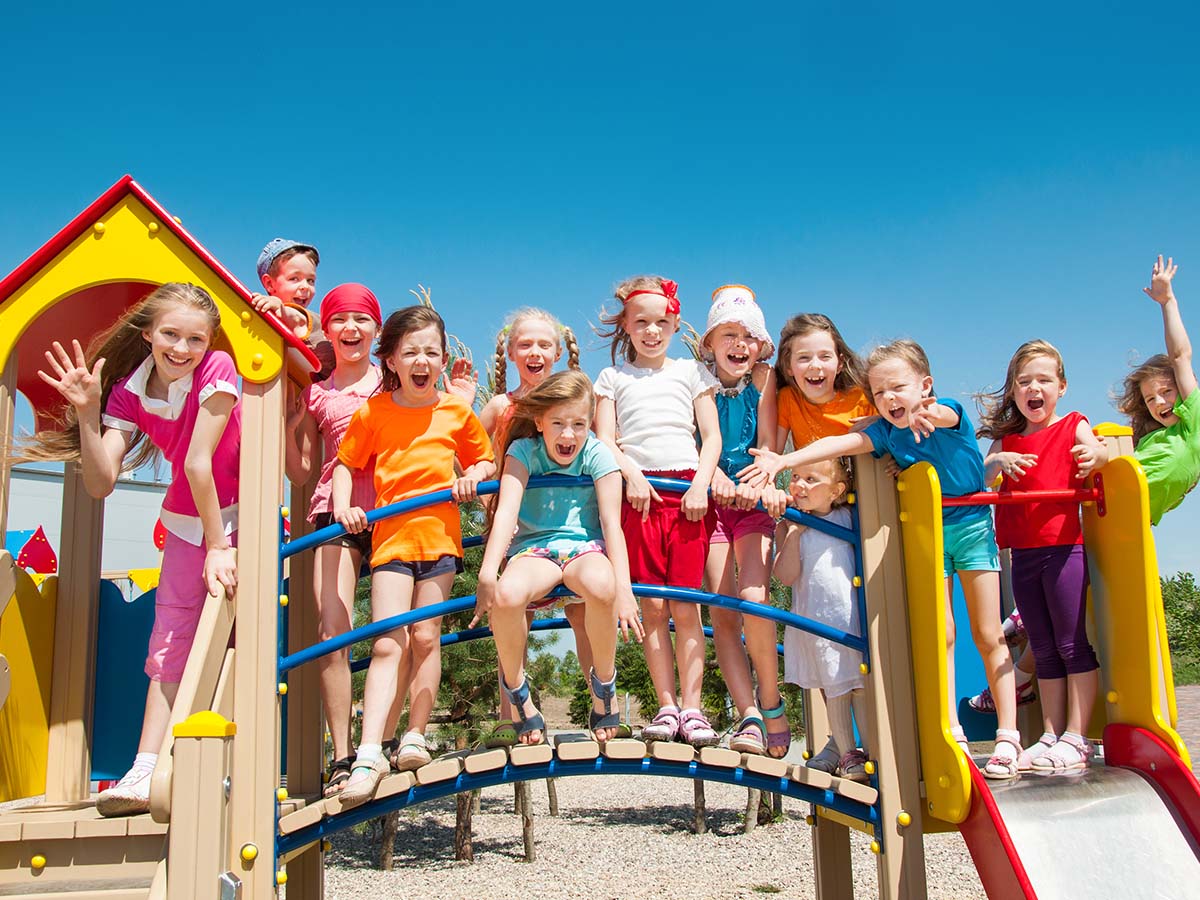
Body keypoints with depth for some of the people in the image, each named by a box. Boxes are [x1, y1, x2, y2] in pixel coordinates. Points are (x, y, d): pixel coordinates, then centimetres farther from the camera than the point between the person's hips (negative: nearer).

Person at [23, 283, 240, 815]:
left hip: (242, 514, -4)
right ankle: (145, 775, -2)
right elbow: (101, 483, -16)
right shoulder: (129, 392, -8)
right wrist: (87, 412, -27)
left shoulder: (216, 370, -21)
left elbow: (199, 461, -24)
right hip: (187, 522, 5)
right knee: (170, 643, 0)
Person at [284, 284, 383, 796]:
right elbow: (301, 473, 15)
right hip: (334, 511, 1)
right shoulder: (314, 391, 15)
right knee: (332, 629, -12)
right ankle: (341, 757, -9)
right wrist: (289, 424, 0)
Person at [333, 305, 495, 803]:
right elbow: (346, 463, 11)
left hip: (439, 533, 1)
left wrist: (473, 477, -3)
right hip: (390, 534, -1)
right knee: (388, 643, -9)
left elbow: (486, 460, 17)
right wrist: (343, 505, -5)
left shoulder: (456, 411, 6)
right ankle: (369, 753, -11)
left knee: (427, 636, 1)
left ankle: (415, 736, 13)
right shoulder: (373, 412, 3)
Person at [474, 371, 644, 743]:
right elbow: (506, 512, -17)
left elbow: (612, 525, -10)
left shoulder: (597, 454, -5)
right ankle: (517, 693, -7)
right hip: (534, 548, 0)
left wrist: (623, 588, -23)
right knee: (506, 595, -35)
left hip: (585, 546, 0)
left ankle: (604, 687, -11)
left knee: (601, 586, -38)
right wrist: (487, 573, -32)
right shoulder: (523, 451, -4)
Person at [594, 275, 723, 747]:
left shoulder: (691, 372, 18)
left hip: (688, 492, 0)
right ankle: (667, 706, 1)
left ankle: (692, 707, -2)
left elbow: (712, 436, 11)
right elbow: (604, 440, 7)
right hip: (638, 494, 0)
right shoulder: (614, 378, 17)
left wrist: (701, 483, -5)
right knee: (652, 606, -3)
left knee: (685, 606, -4)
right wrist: (631, 474, -11)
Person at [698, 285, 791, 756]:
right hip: (710, 504, 0)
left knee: (753, 599, -17)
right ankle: (750, 718, -9)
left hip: (754, 505, 0)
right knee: (723, 613, -9)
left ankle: (771, 704, 0)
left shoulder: (763, 378, 3)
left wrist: (764, 483, -24)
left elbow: (767, 443, -4)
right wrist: (715, 477, -29)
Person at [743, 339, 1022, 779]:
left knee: (988, 636, 0)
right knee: (940, 636, 0)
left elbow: (945, 414, -37)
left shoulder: (948, 411, -14)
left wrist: (926, 414, -63)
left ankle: (1007, 735, 6)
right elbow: (839, 444, -15)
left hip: (972, 525, -3)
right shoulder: (885, 432, -4)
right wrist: (784, 460, -30)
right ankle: (953, 735, 6)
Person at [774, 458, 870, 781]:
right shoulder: (789, 527, 0)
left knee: (862, 686, 2)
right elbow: (786, 575, -10)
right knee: (834, 688, 7)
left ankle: (872, 752, 8)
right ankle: (846, 753, 16)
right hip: (815, 618, 0)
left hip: (854, 613, 0)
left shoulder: (848, 517, 3)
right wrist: (794, 532, -14)